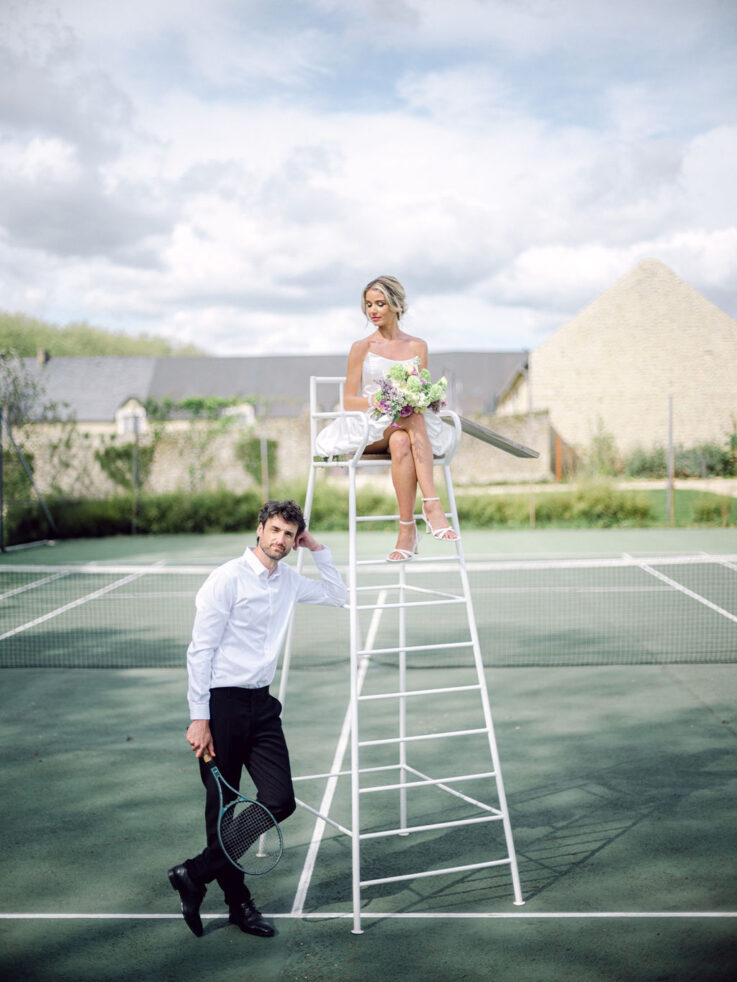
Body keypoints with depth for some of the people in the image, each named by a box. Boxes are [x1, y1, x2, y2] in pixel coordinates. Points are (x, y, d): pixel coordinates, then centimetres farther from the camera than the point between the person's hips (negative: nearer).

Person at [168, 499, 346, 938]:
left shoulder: (289, 581, 10)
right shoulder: (229, 578, -10)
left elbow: (337, 596, 27)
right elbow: (201, 650, -10)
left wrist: (319, 549, 14)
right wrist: (199, 717, -14)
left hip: (261, 703, 7)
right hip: (222, 703, -6)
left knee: (280, 801, -3)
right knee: (222, 807, 4)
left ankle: (195, 874, 11)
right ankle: (238, 902, 22)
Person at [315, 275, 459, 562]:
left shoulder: (417, 346, 15)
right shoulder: (362, 348, 9)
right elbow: (349, 401, 3)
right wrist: (375, 401, -18)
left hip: (406, 431, 2)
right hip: (370, 430, -2)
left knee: (400, 443, -38)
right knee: (415, 419, -36)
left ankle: (407, 529, -41)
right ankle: (432, 506, -45)